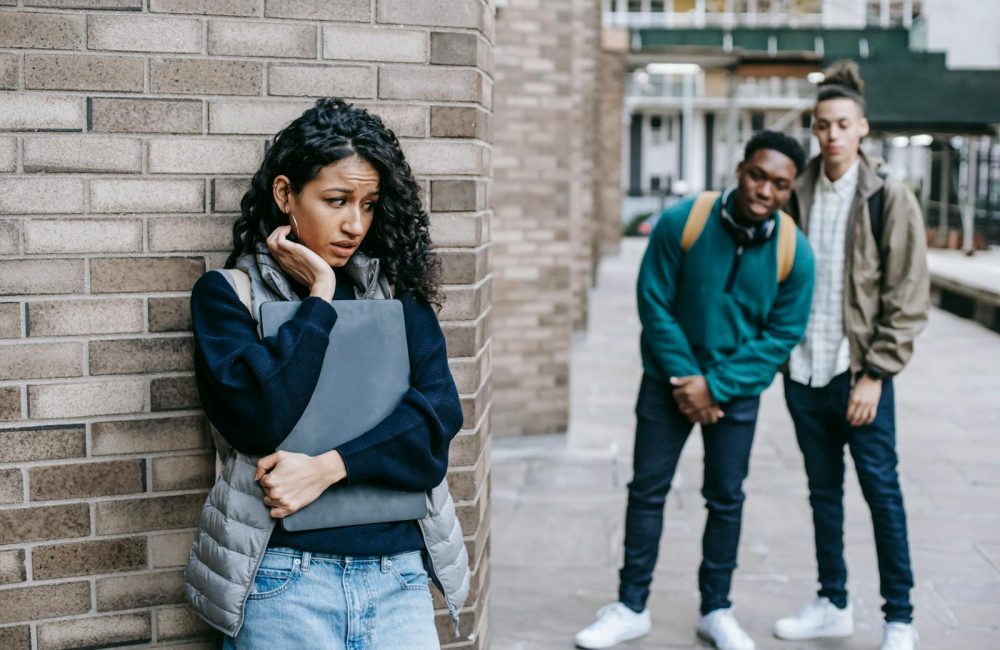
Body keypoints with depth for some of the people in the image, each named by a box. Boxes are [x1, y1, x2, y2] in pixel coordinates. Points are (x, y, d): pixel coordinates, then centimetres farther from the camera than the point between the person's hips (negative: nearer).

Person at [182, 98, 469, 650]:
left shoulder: (397, 291, 7)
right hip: (286, 577, -2)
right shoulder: (228, 293, 0)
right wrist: (318, 296, -9)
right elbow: (259, 418, -15)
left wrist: (328, 466, -15)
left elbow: (439, 412, -4)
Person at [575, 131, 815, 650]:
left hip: (737, 389, 1)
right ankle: (631, 608, 17)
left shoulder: (794, 251, -14)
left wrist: (716, 384, -16)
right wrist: (684, 377, -14)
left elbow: (782, 335, -9)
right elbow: (654, 302, -12)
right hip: (669, 378, -1)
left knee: (726, 499, 10)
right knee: (647, 490, 5)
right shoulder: (681, 222, -18)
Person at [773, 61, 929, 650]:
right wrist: (781, 348, 6)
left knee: (882, 489, 1)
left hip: (859, 372, -4)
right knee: (824, 491, 14)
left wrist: (876, 373, -12)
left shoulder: (890, 199, -5)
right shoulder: (798, 195, 7)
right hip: (804, 372, 4)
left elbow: (908, 299, -7)